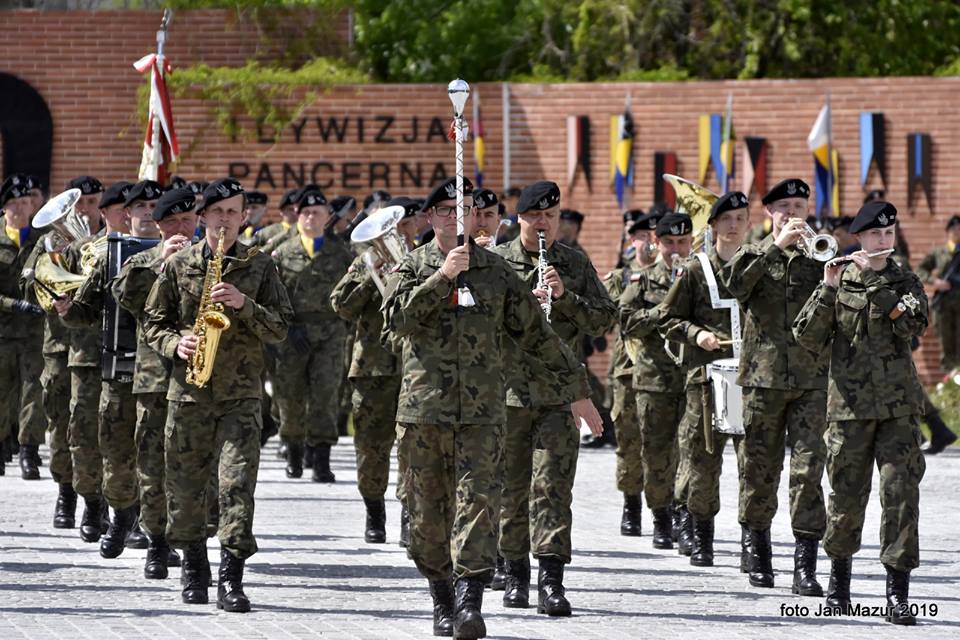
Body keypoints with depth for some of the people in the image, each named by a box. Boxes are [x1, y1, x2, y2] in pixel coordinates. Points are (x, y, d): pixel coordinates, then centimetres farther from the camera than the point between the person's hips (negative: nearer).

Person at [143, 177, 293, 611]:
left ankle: (231, 578, -14)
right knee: (185, 485, 7)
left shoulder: (259, 266, 5)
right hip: (188, 391, 2)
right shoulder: (178, 266, 7)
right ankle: (193, 566, 27)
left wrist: (245, 305, -14)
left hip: (241, 392, -1)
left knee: (237, 482, -13)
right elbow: (154, 323, 10)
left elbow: (280, 329, 2)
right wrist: (175, 344, -10)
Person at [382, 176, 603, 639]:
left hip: (482, 410, 0)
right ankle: (442, 600, 18)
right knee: (428, 509, 5)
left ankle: (470, 602, -19)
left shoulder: (496, 272, 10)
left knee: (479, 500, -13)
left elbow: (536, 334, 14)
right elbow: (396, 317, -11)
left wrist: (575, 391, 14)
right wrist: (442, 277, -18)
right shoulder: (413, 267, 7)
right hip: (423, 406, 0)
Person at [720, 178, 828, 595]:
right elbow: (734, 284, -13)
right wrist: (776, 246, -18)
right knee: (761, 467, 6)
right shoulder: (754, 255, 8)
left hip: (811, 377, 0)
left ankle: (806, 565, -10)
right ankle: (759, 551, 22)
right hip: (764, 374, 0)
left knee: (808, 468, -8)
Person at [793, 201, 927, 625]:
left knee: (901, 491, -9)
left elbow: (915, 323, -13)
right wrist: (828, 290, -14)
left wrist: (876, 282, -17)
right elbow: (808, 337, -4)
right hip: (850, 403, 0)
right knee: (847, 493, 5)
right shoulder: (838, 283, 5)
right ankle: (839, 571, 28)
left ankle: (898, 593, -8)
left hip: (898, 404, 0)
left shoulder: (904, 282, 7)